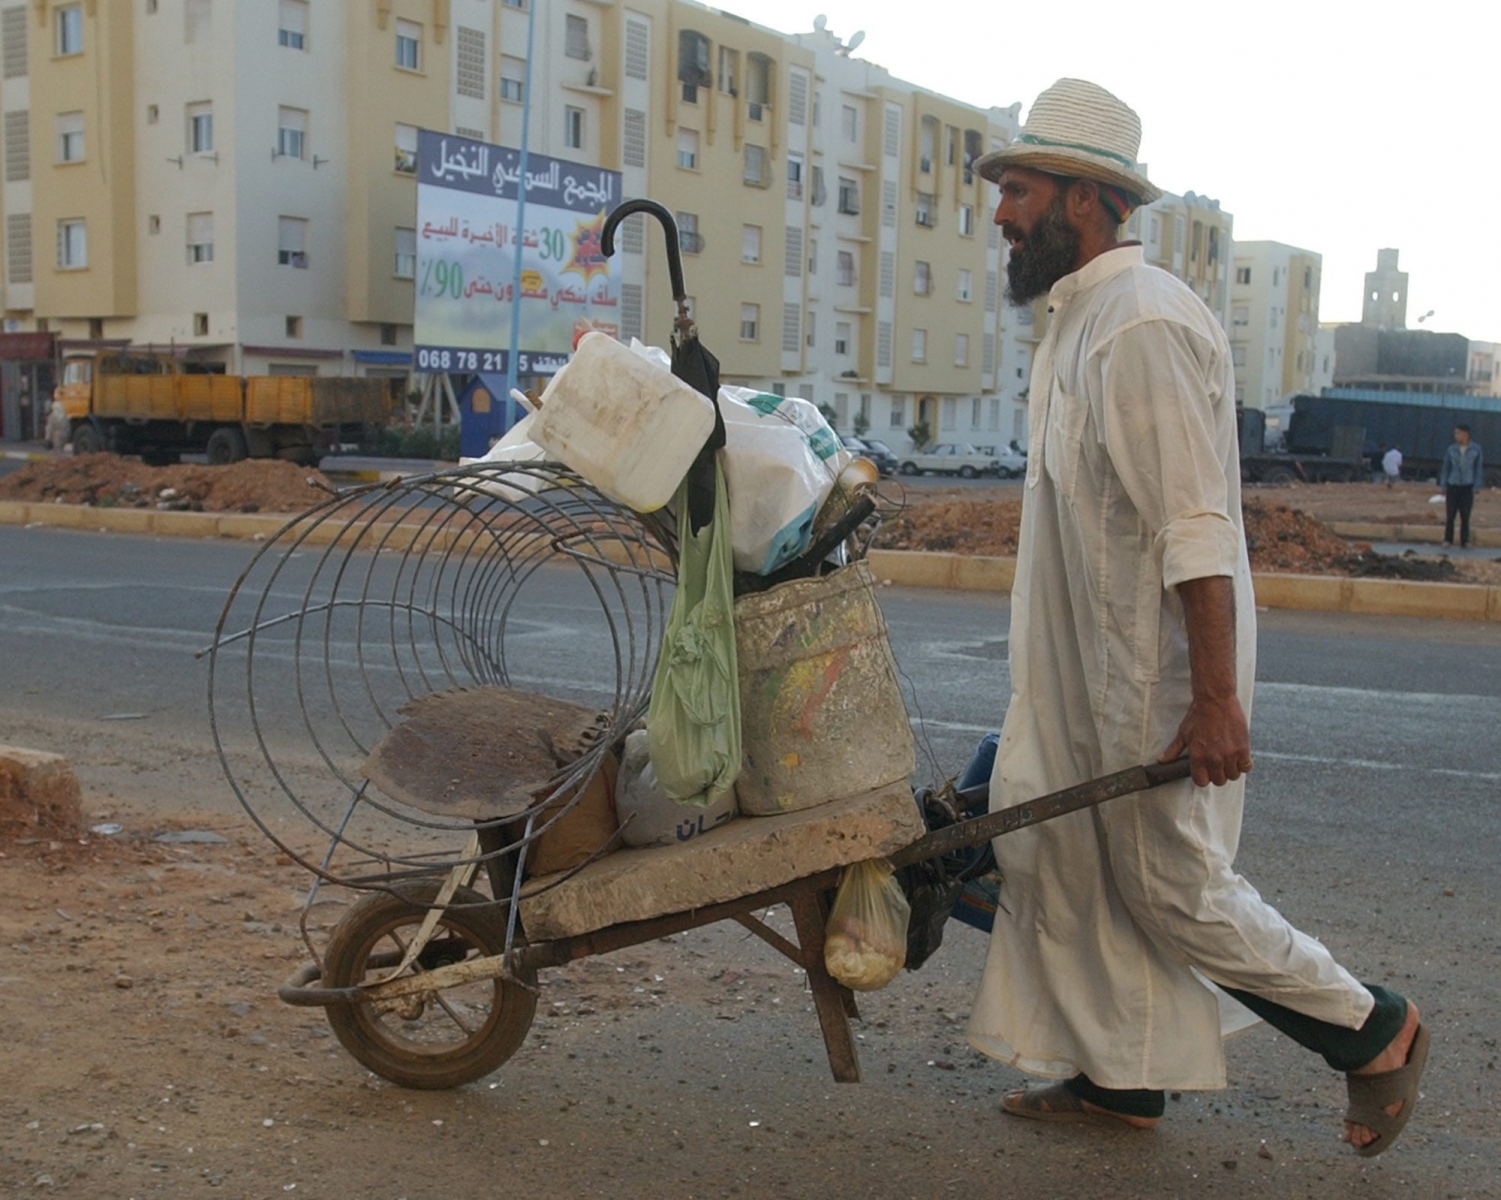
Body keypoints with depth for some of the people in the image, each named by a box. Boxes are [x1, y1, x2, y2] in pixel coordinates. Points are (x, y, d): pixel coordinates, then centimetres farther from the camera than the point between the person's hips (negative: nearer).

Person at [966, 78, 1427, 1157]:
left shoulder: (1144, 325, -19)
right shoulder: (1077, 321, 13)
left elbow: (1197, 529, -25)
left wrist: (1215, 698, -27)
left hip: (1159, 670, -10)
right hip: (1086, 665, 10)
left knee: (1174, 887, -1)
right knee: (1073, 867, 14)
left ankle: (1372, 1030, 19)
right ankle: (1122, 1079, 28)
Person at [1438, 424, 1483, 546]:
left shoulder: (1476, 449, -2)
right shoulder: (1451, 450, 1)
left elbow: (1478, 468, 1)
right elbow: (1445, 469, 6)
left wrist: (1476, 488, -4)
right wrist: (1443, 487, 2)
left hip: (1467, 487, -1)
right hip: (1453, 486, 1)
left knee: (1465, 516, -1)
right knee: (1450, 515, -2)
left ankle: (1465, 541, 6)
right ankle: (1448, 540, 4)